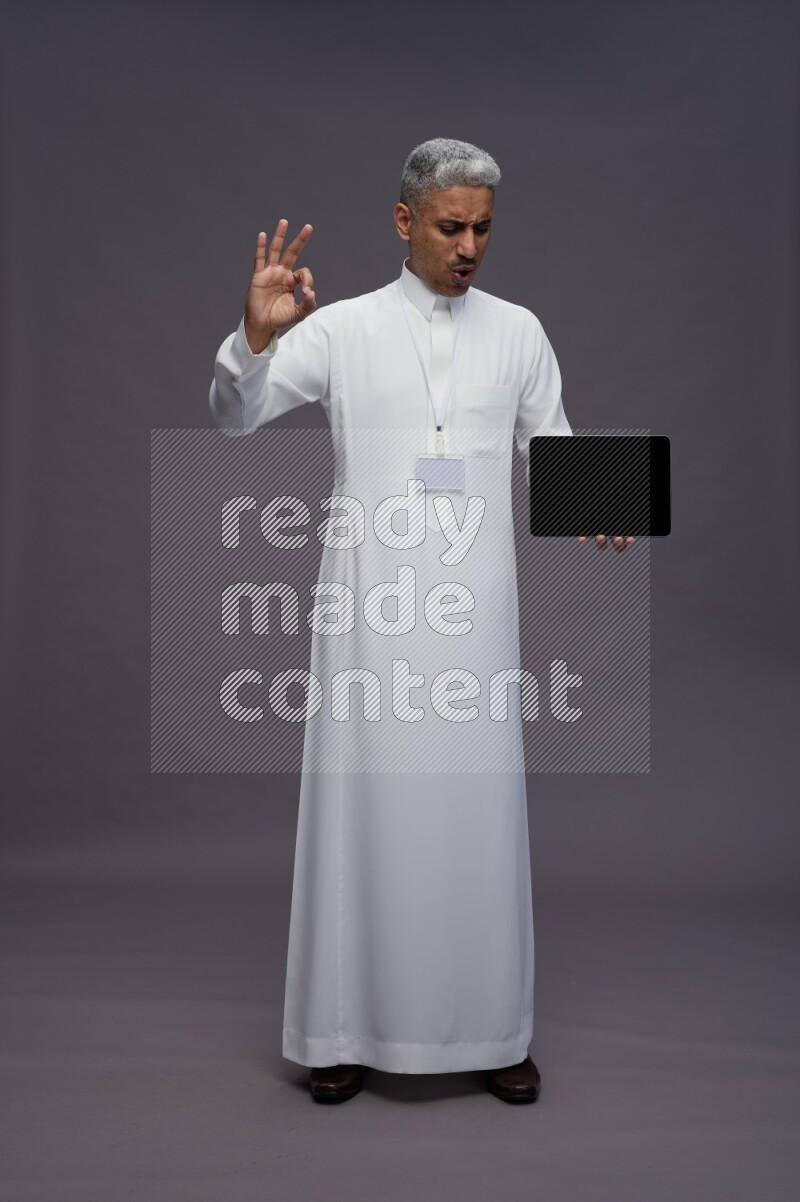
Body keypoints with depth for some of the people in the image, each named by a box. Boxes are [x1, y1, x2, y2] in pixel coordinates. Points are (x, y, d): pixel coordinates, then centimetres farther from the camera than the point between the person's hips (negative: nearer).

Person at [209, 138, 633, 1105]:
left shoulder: (518, 332, 9)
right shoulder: (342, 328, 3)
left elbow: (551, 448, 13)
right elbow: (233, 416, -1)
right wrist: (255, 335, -20)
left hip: (474, 604, 1)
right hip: (370, 600, -1)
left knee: (477, 804, 4)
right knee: (364, 802, 2)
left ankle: (490, 1030, 19)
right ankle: (349, 1029, 16)